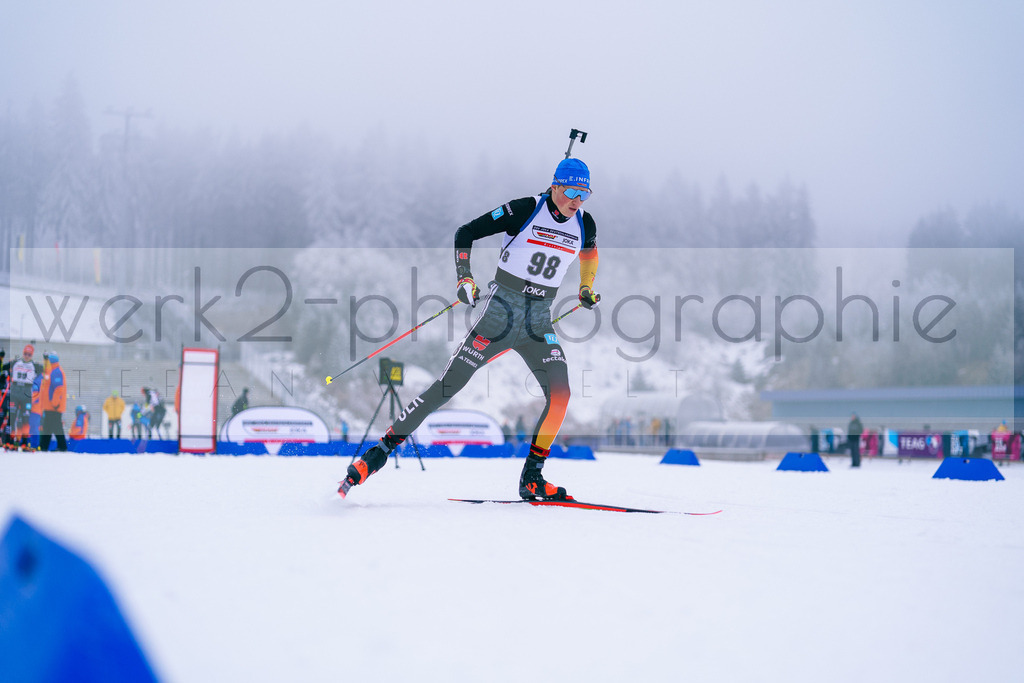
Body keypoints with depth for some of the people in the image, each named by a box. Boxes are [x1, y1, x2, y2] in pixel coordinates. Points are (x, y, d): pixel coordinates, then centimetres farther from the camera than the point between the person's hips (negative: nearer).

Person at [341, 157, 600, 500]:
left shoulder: (584, 224, 2)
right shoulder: (524, 210, -12)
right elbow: (466, 232, -6)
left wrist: (586, 288, 21)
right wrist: (464, 277, -15)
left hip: (538, 322, 4)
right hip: (501, 310, -4)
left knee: (559, 392, -17)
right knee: (447, 386, -8)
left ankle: (531, 478, -6)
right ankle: (379, 451, 0)